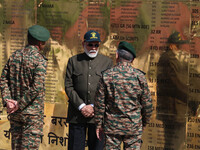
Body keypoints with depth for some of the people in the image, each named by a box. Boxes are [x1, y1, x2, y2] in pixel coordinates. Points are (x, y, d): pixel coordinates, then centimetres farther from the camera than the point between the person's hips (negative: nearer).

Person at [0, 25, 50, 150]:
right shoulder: (40, 60, -13)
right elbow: (37, 87, -21)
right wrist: (20, 104, -14)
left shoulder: (14, 56, 7)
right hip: (33, 112, -6)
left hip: (14, 112, 6)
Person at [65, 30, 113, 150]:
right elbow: (68, 87, 3)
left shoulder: (107, 62, 8)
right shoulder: (73, 61, 10)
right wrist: (81, 106, -9)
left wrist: (93, 106, -9)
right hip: (77, 114, 0)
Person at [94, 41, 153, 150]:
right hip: (134, 126, 0)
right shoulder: (139, 76, -4)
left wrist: (98, 124, 7)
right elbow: (147, 103, 0)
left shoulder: (107, 75, -4)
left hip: (112, 125, 0)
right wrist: (144, 122, 15)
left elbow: (99, 103, -2)